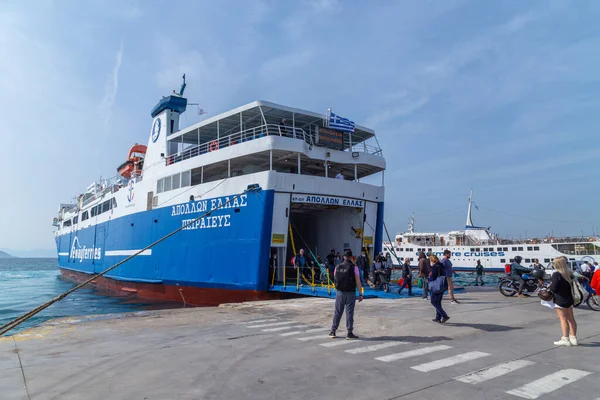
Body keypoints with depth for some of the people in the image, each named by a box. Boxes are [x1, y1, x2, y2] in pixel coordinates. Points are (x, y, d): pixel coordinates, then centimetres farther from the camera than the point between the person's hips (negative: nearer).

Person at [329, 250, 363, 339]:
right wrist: (360, 294, -5)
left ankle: (333, 332, 15)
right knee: (349, 312, 3)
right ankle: (349, 333, 7)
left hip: (339, 292, 3)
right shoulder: (354, 267, -9)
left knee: (337, 312, 11)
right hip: (350, 293, -3)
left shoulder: (338, 267, 2)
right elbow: (358, 282, -10)